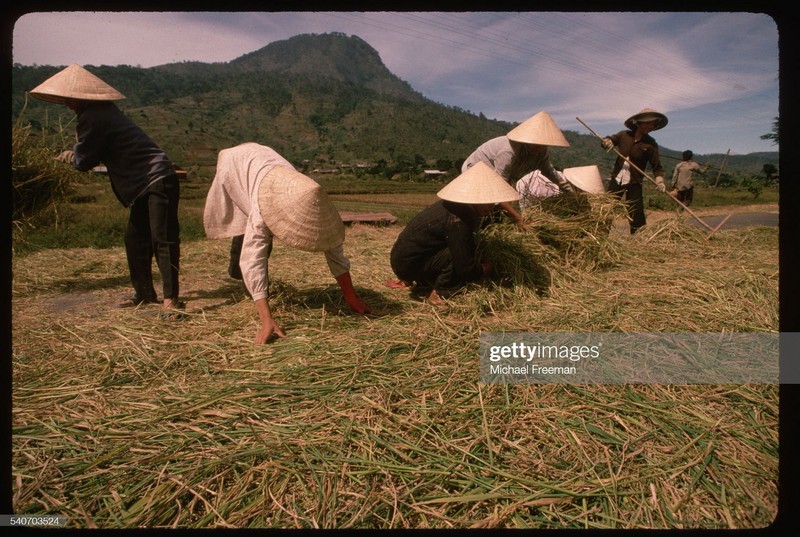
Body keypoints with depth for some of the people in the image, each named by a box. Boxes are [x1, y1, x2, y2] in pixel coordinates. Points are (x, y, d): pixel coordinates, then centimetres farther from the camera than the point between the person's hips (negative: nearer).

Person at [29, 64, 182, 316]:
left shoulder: (92, 118, -12)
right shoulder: (104, 111, 17)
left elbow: (84, 161, -5)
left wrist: (69, 155, 15)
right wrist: (74, 154, 13)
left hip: (157, 181, -10)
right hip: (146, 184, 10)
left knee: (162, 239, -12)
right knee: (135, 239, 14)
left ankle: (171, 299, -13)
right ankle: (144, 293, 22)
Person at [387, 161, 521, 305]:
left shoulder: (455, 205, 2)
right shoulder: (457, 221, -26)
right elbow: (465, 267, -23)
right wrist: (482, 270, -4)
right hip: (407, 264, -9)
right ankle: (439, 294, -4)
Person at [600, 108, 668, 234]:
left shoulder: (650, 144, -6)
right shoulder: (624, 135, 0)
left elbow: (657, 166, -6)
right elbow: (607, 140, 14)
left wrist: (659, 180, -25)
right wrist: (607, 142, -11)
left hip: (634, 184, -3)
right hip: (616, 179, 3)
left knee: (636, 214, -6)